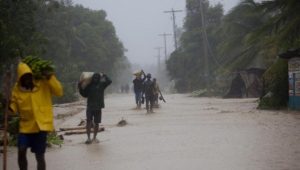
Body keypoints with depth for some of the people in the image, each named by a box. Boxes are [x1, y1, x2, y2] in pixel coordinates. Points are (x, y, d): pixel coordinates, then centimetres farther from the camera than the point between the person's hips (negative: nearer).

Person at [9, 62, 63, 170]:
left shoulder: (44, 84, -4)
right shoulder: (17, 88, 0)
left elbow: (59, 92, -9)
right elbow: (14, 106, 7)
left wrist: (50, 77, -17)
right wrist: (9, 106, -16)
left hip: (41, 125, -2)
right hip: (25, 126, 2)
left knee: (39, 156, 0)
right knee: (21, 151, -8)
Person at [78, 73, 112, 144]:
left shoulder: (101, 84, 3)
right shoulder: (89, 85, 5)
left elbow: (109, 81, -11)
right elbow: (84, 94, 11)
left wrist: (104, 76, -4)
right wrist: (80, 88, 1)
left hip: (98, 107, 0)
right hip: (90, 106, 0)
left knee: (96, 123, 6)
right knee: (88, 121, -13)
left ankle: (94, 137, 21)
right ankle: (88, 138, -11)